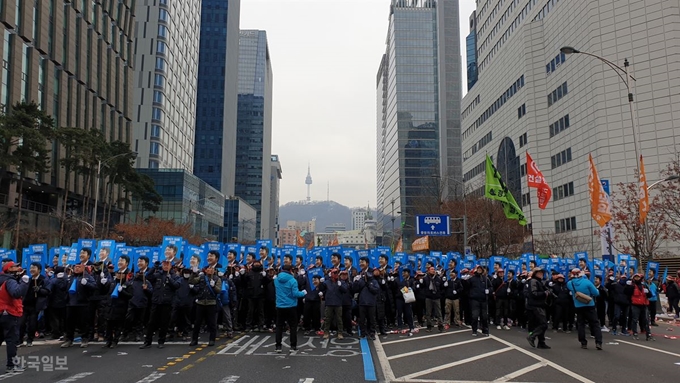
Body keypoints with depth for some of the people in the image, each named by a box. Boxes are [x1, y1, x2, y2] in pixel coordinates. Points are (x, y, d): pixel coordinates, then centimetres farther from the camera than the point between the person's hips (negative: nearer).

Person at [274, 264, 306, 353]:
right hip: (291, 306, -4)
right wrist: (303, 293, -1)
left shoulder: (276, 280, 1)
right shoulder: (292, 280, -14)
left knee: (279, 326, 11)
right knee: (293, 327, 8)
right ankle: (293, 346, 8)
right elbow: (295, 294, -17)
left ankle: (278, 346, 10)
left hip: (280, 306, 4)